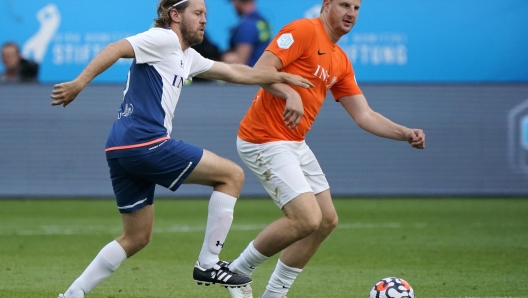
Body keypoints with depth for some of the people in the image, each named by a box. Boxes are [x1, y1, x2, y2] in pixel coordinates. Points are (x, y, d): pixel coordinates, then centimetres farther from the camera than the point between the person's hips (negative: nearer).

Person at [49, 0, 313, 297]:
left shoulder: (188, 58, 25)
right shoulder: (164, 39, -3)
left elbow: (235, 72, 34)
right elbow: (116, 49, -16)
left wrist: (282, 77, 36)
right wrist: (79, 83, -27)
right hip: (146, 142, -10)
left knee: (137, 238, 17)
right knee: (232, 175, 0)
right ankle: (208, 264, 1)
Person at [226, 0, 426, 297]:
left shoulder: (341, 61, 15)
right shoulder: (304, 30, -11)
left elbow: (364, 115, 13)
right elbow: (261, 70, -20)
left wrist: (406, 133, 1)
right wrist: (291, 95, -35)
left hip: (296, 145, 10)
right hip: (266, 141, -10)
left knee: (327, 220, 10)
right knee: (307, 219, -17)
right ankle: (238, 272, 0)